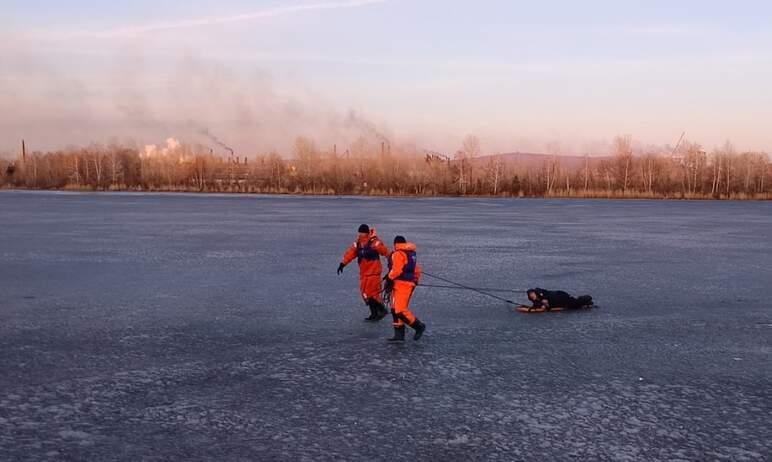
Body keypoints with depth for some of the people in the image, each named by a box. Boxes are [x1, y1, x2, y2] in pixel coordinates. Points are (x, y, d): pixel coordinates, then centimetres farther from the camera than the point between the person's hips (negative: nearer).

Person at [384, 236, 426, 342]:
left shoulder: (398, 254, -9)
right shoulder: (411, 255, 20)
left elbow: (396, 270, -20)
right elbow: (417, 271, 25)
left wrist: (389, 280, -12)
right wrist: (415, 281, 31)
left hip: (401, 285, -10)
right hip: (409, 284, 10)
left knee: (400, 310, -12)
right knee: (395, 310, 9)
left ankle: (418, 326, -4)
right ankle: (399, 335, 7)